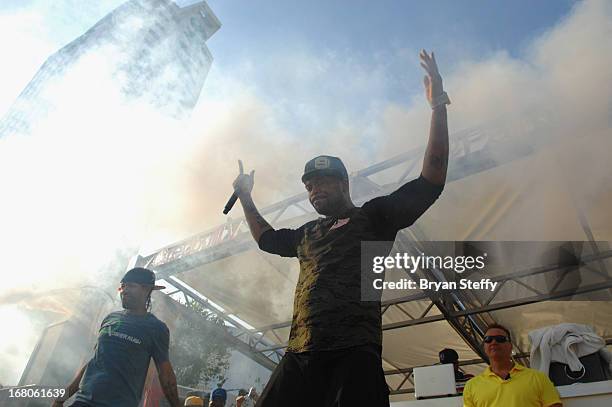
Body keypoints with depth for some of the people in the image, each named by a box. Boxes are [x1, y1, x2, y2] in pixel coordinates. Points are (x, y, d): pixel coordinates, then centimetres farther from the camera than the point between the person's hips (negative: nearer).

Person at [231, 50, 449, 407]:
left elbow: (432, 180, 0)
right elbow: (267, 238, 46)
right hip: (299, 357, 6)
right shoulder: (307, 233, 27)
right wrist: (245, 197, 45)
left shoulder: (374, 215, 9)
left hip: (353, 356, -5)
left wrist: (439, 106, -3)